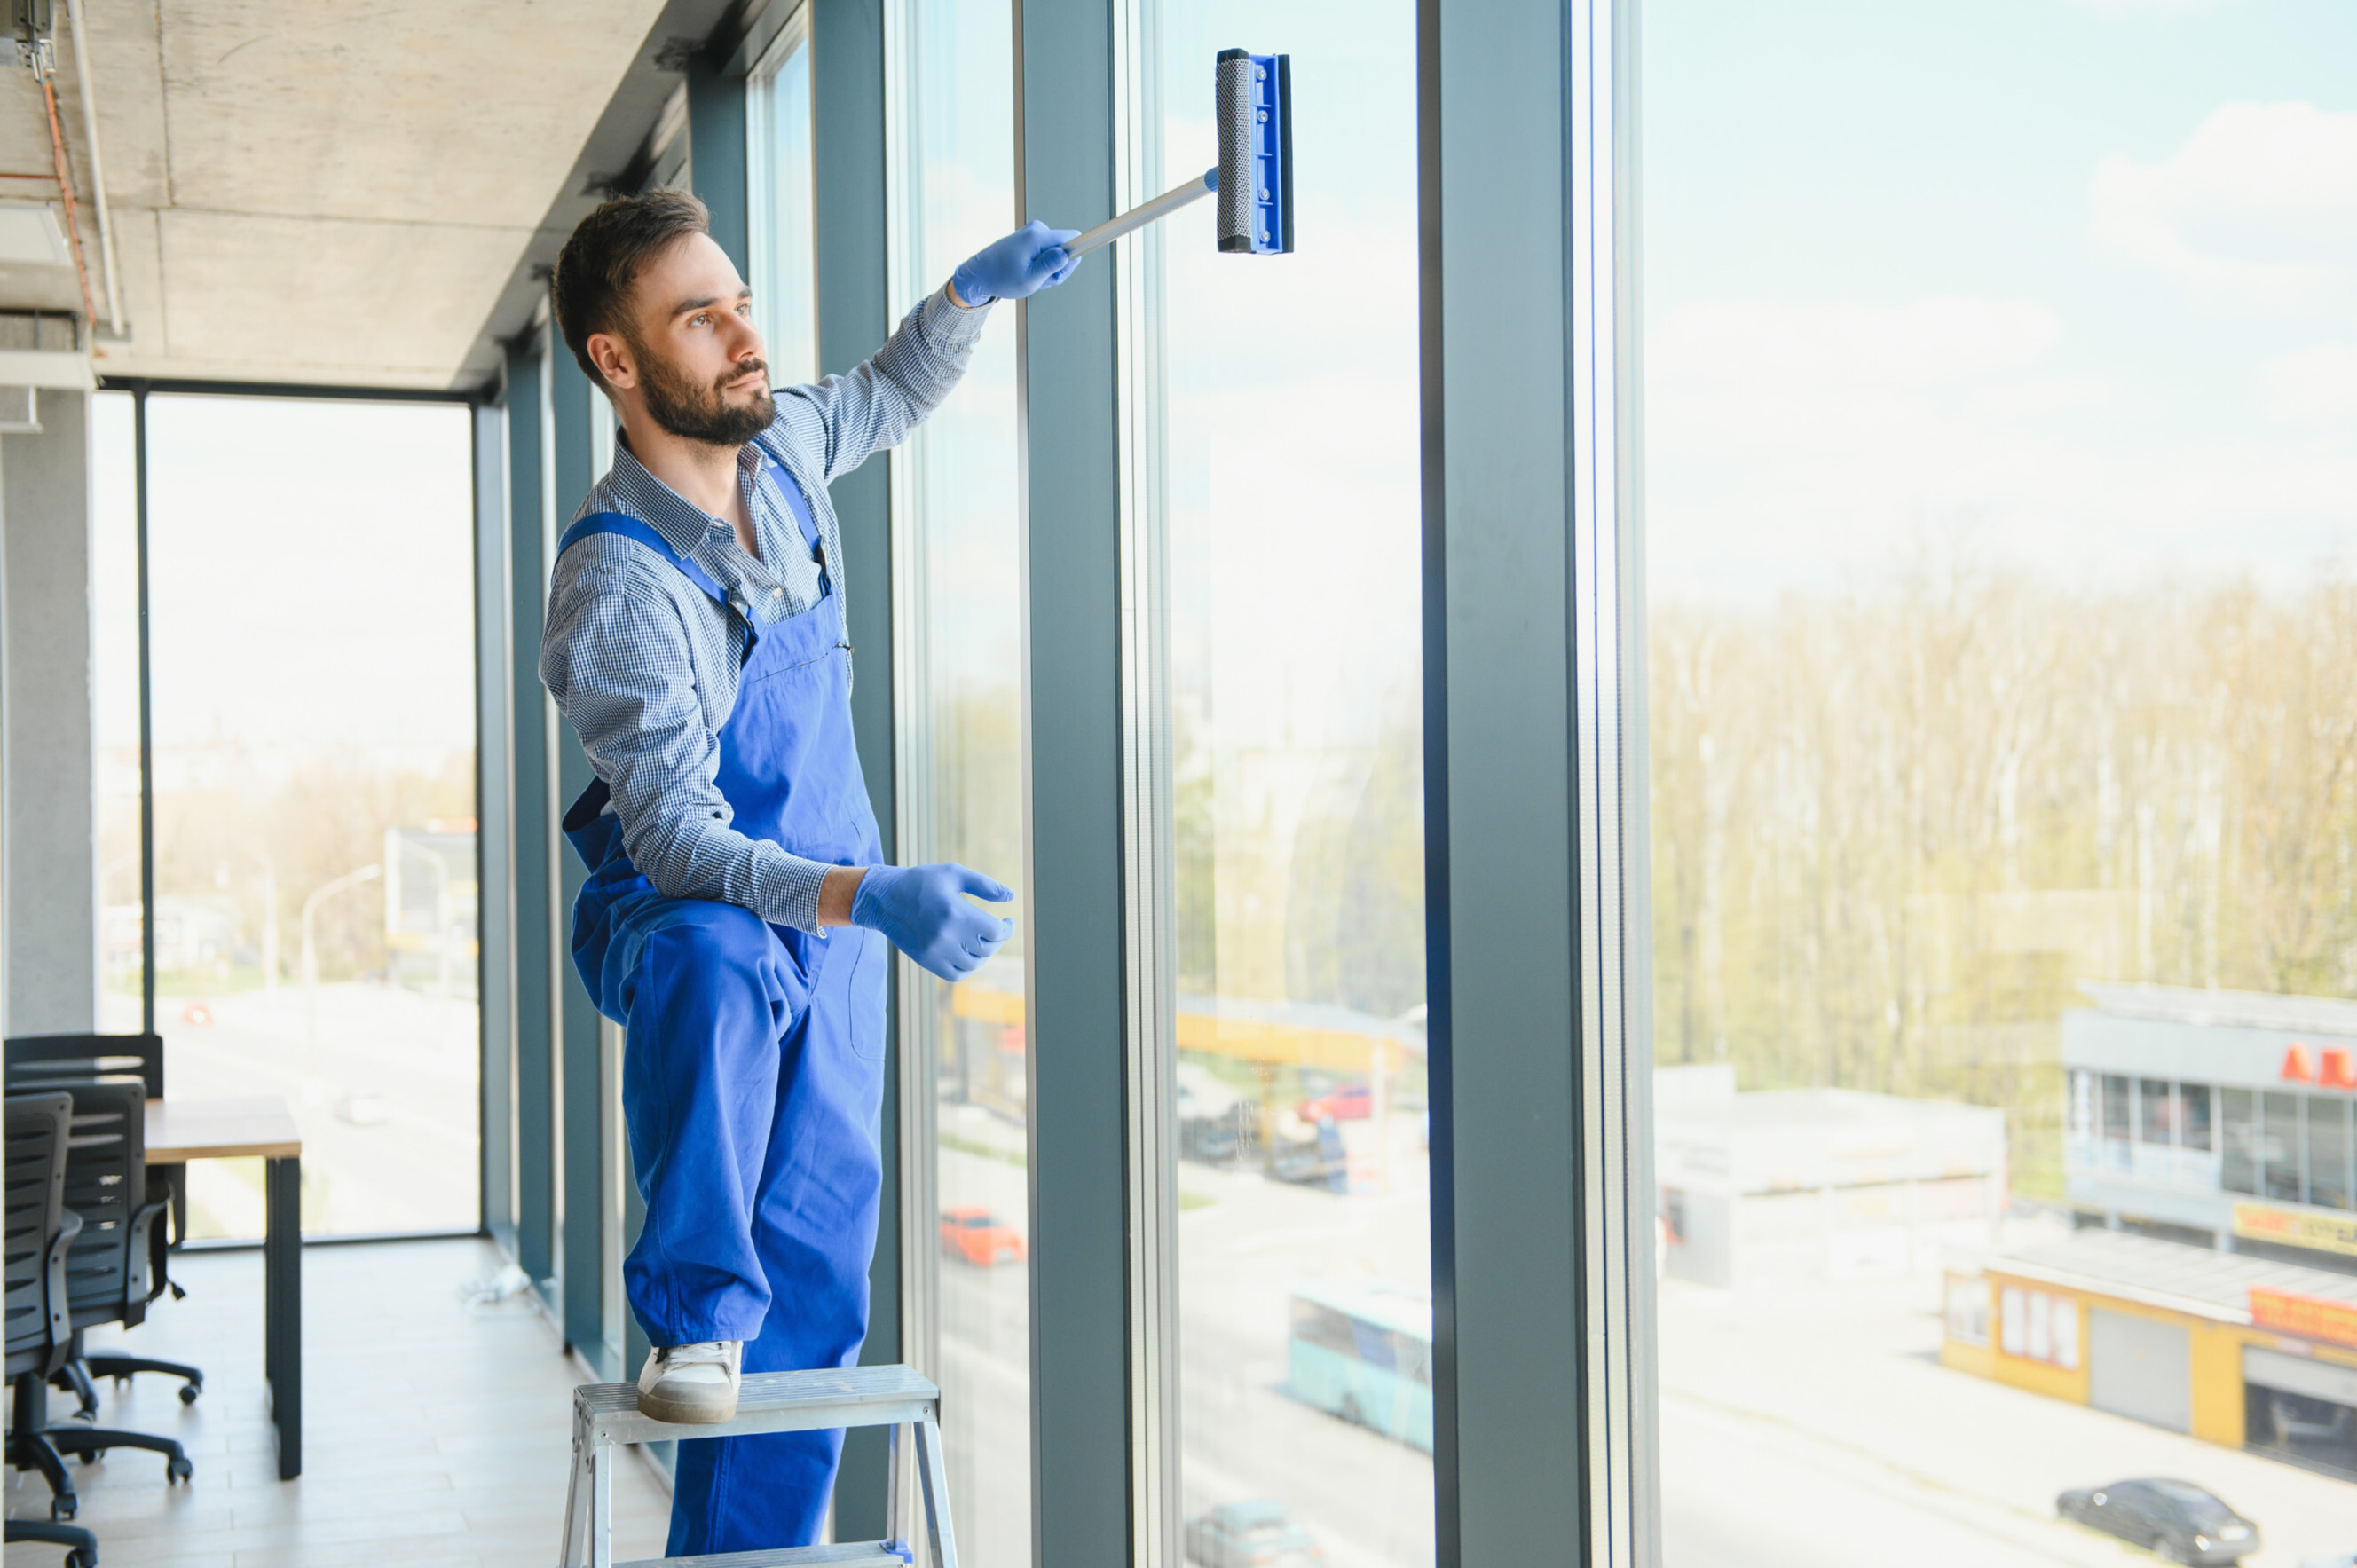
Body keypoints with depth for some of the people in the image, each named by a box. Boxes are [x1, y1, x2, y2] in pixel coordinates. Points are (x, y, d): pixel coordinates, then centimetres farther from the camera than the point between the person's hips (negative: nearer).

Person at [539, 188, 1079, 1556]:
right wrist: (864, 897, -44)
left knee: (817, 1255, 1)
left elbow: (891, 398, 21)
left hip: (832, 921, 6)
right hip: (679, 911, -6)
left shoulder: (777, 439, -4)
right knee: (714, 958, -42)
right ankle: (697, 1322, -25)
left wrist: (970, 295, 3)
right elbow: (673, 837, -30)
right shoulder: (619, 582, -26)